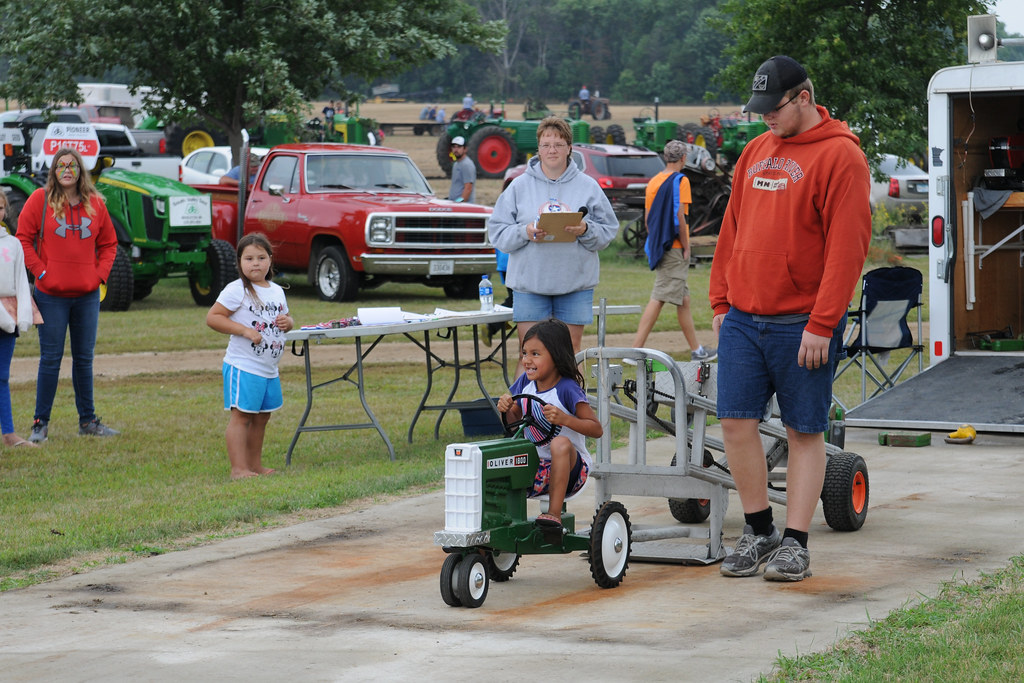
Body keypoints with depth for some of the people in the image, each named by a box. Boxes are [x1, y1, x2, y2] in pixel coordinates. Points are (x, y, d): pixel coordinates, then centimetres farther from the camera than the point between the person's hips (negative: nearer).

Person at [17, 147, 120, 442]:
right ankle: (40, 423, 4)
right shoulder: (40, 199, -3)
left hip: (87, 295, 3)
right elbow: (23, 238, -3)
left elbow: (108, 243, 14)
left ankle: (88, 420, 18)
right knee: (50, 359, -2)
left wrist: (100, 274, 0)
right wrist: (40, 271, -10)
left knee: (84, 359, 10)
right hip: (51, 295, -3)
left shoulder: (95, 204, 6)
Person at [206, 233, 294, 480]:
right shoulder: (237, 290, -10)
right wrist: (244, 330, -21)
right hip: (243, 367, -7)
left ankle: (255, 464, 24)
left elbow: (286, 318, 26)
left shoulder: (277, 291, 12)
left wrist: (287, 322, 1)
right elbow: (212, 317, -14)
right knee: (241, 415, -8)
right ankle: (238, 468, -9)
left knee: (261, 417, 14)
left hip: (269, 370, 7)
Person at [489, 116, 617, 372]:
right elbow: (497, 231, 1)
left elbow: (608, 230, 4)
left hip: (576, 283, 1)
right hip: (529, 281, 0)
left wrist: (585, 230, -15)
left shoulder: (588, 186, 5)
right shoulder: (519, 186, 4)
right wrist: (525, 233, -16)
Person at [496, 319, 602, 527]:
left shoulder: (567, 389, -14)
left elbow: (596, 429, -15)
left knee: (561, 443, -37)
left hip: (570, 465, -5)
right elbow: (515, 422, 15)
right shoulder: (525, 382, 4)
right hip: (534, 465, 5)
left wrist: (564, 418, -30)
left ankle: (554, 513, -35)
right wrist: (507, 410, -8)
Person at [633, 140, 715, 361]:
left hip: (659, 247, 8)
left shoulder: (654, 181, 13)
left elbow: (648, 217, 15)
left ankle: (696, 349, 21)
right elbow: (679, 216, -16)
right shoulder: (680, 180, -10)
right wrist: (686, 246, -10)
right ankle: (636, 349, -15)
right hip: (674, 248, -8)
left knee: (683, 299, 15)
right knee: (659, 298, -10)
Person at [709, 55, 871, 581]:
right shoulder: (756, 152, 13)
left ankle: (794, 543, 8)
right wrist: (721, 301, 13)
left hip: (802, 325, -6)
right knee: (736, 421, 1)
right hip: (742, 319, 6)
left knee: (804, 430, 2)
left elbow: (847, 247, -14)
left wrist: (822, 324, -17)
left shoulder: (840, 156, -8)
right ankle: (758, 531, 15)